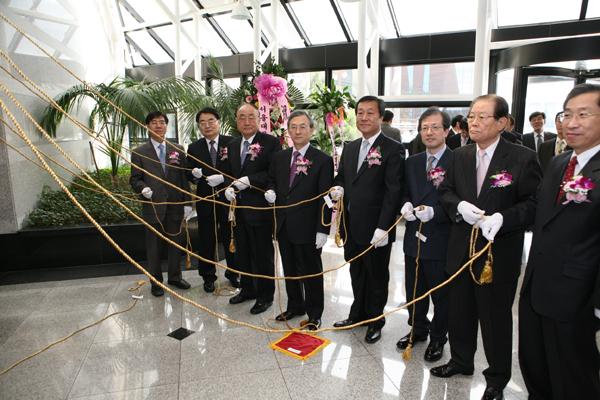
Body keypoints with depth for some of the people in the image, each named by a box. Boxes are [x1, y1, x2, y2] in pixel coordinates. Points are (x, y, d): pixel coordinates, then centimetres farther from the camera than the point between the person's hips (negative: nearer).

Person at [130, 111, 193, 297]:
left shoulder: (178, 150, 8)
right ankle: (156, 281, 23)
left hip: (175, 206, 2)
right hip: (153, 207, -2)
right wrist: (143, 188, -20)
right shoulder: (139, 153, 2)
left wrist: (187, 202, 1)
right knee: (154, 246, 7)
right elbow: (135, 179, 3)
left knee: (175, 243, 13)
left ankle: (175, 276, 31)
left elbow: (184, 178, 6)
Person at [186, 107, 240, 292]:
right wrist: (194, 174, -16)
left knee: (231, 240, 10)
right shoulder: (194, 148, 7)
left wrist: (223, 178, -20)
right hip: (206, 202, 2)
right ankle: (208, 277, 28)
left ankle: (233, 273, 30)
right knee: (206, 242, 11)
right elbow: (189, 176, 7)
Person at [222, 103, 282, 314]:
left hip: (260, 208, -7)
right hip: (238, 208, 7)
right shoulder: (232, 145, 14)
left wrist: (249, 180, -21)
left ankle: (265, 295, 20)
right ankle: (248, 288, 36)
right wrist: (228, 188, -1)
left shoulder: (271, 142, -8)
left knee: (263, 254, 4)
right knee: (242, 253, 18)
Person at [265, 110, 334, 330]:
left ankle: (314, 314, 26)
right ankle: (294, 306, 38)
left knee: (311, 272, 8)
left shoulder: (323, 160, -8)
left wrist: (322, 230, -15)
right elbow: (272, 181, 22)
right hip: (284, 226, 5)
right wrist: (270, 191, -3)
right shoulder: (279, 157, 9)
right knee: (289, 269, 18)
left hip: (307, 227, -5)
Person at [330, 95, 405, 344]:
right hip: (351, 227, 6)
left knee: (377, 276, 11)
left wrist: (383, 227, -20)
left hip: (375, 229, -6)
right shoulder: (350, 148, 12)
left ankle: (375, 321, 31)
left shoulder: (393, 149, -10)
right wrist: (338, 188, -3)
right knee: (356, 274, 20)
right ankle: (358, 314, 39)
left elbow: (393, 192, -15)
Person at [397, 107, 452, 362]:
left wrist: (433, 212, -25)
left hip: (441, 240, -5)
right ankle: (418, 329, 41)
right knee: (414, 291, 19)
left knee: (441, 294, 12)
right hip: (414, 238, 6)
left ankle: (438, 337, 33)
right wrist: (406, 205, -6)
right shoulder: (412, 162, 10)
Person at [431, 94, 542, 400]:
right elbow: (445, 191, 9)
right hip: (462, 249, 5)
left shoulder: (522, 158, -9)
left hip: (499, 252, -4)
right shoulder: (460, 156, 6)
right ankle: (460, 361, 42)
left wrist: (503, 219, -26)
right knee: (459, 312, 19)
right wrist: (459, 206, -12)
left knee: (496, 318, 11)